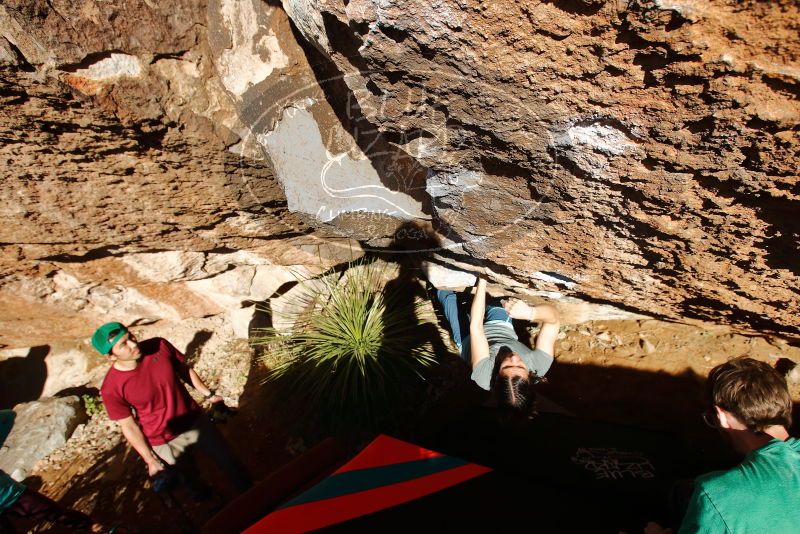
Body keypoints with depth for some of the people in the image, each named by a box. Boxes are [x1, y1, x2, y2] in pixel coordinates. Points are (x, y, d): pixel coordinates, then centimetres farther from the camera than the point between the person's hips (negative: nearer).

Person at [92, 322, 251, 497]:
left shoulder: (160, 346, -19)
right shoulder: (111, 388, -24)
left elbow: (185, 370, -1)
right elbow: (129, 427, -13)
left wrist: (208, 394, 4)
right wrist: (151, 460, -6)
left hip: (196, 421, 3)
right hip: (164, 443, -2)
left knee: (230, 464, 17)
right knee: (190, 481, 22)